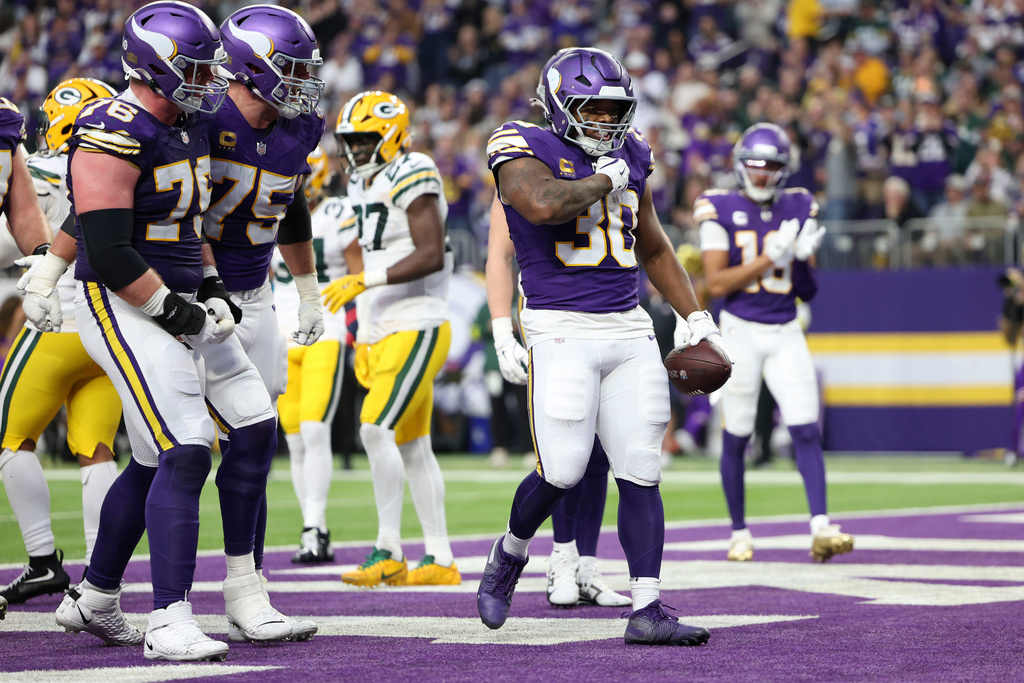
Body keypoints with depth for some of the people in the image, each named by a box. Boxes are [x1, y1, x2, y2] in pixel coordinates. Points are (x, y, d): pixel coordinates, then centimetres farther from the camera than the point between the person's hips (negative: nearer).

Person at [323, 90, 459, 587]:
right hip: (386, 333, 10)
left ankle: (389, 553, -15)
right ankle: (440, 561, 13)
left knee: (376, 428, -18)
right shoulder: (366, 185, 16)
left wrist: (364, 280, -25)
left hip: (416, 328, -10)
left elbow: (431, 256, -22)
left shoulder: (412, 179, -13)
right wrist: (366, 340, 22)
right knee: (412, 447, 9)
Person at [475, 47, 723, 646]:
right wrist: (603, 181, -11)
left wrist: (695, 316, 22)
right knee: (563, 472, -11)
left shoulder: (630, 158, 15)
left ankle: (647, 610, 0)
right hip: (561, 328, -6)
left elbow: (654, 249, 27)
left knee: (641, 472, -1)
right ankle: (510, 553, 20)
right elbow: (544, 205, -28)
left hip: (630, 328, 6)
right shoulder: (527, 151, -4)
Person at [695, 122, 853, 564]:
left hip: (786, 334, 3)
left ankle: (820, 528, -16)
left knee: (806, 431, -10)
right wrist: (769, 258, -18)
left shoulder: (798, 211, 6)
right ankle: (739, 533, 17)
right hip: (741, 331, -3)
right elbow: (717, 283, -13)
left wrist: (803, 259, -10)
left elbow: (808, 292, 10)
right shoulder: (722, 212, -4)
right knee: (736, 437, 4)